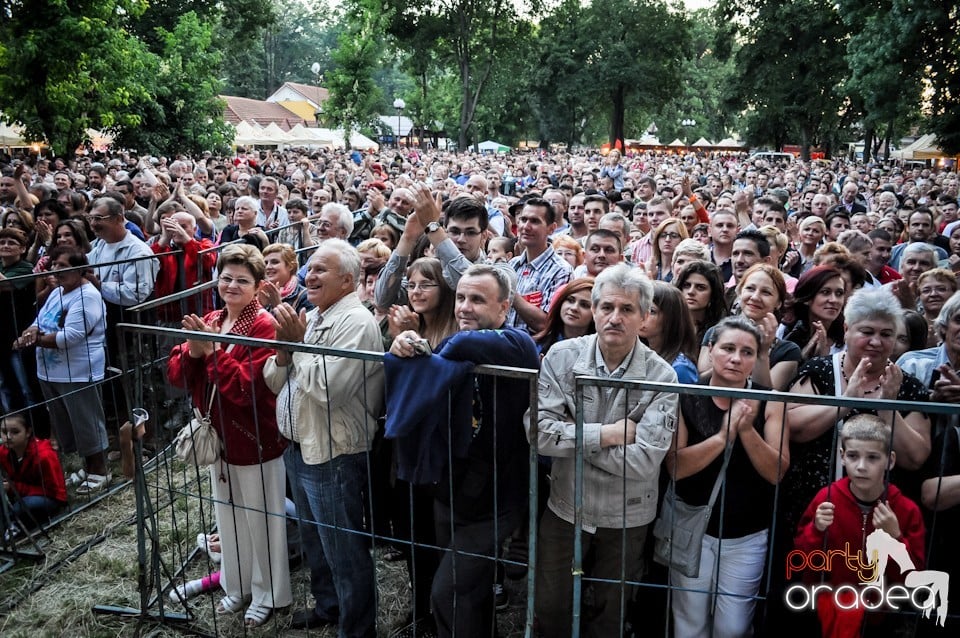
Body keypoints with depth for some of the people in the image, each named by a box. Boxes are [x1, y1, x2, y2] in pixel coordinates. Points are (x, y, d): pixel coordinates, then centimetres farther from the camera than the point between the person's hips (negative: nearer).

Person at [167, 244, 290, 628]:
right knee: (228, 517, 21)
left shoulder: (264, 326, -18)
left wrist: (212, 351, -26)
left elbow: (249, 386, -25)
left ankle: (267, 595, 28)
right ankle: (237, 587, 41)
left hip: (256, 439, -7)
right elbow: (176, 375, 2)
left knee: (260, 519, 9)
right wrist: (192, 351, -17)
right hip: (219, 435, 7)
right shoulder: (208, 321, 5)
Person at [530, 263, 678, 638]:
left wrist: (571, 434, -20)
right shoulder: (562, 356, -12)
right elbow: (538, 433, -20)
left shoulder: (661, 376, -16)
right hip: (565, 506, 1)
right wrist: (605, 434, -23)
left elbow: (643, 462, -24)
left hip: (625, 516, -1)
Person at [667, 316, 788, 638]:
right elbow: (675, 466, -17)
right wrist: (724, 435, -27)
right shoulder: (686, 398, -9)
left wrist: (747, 430, -25)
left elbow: (776, 472, -11)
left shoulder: (768, 402, -6)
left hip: (748, 536, 1)